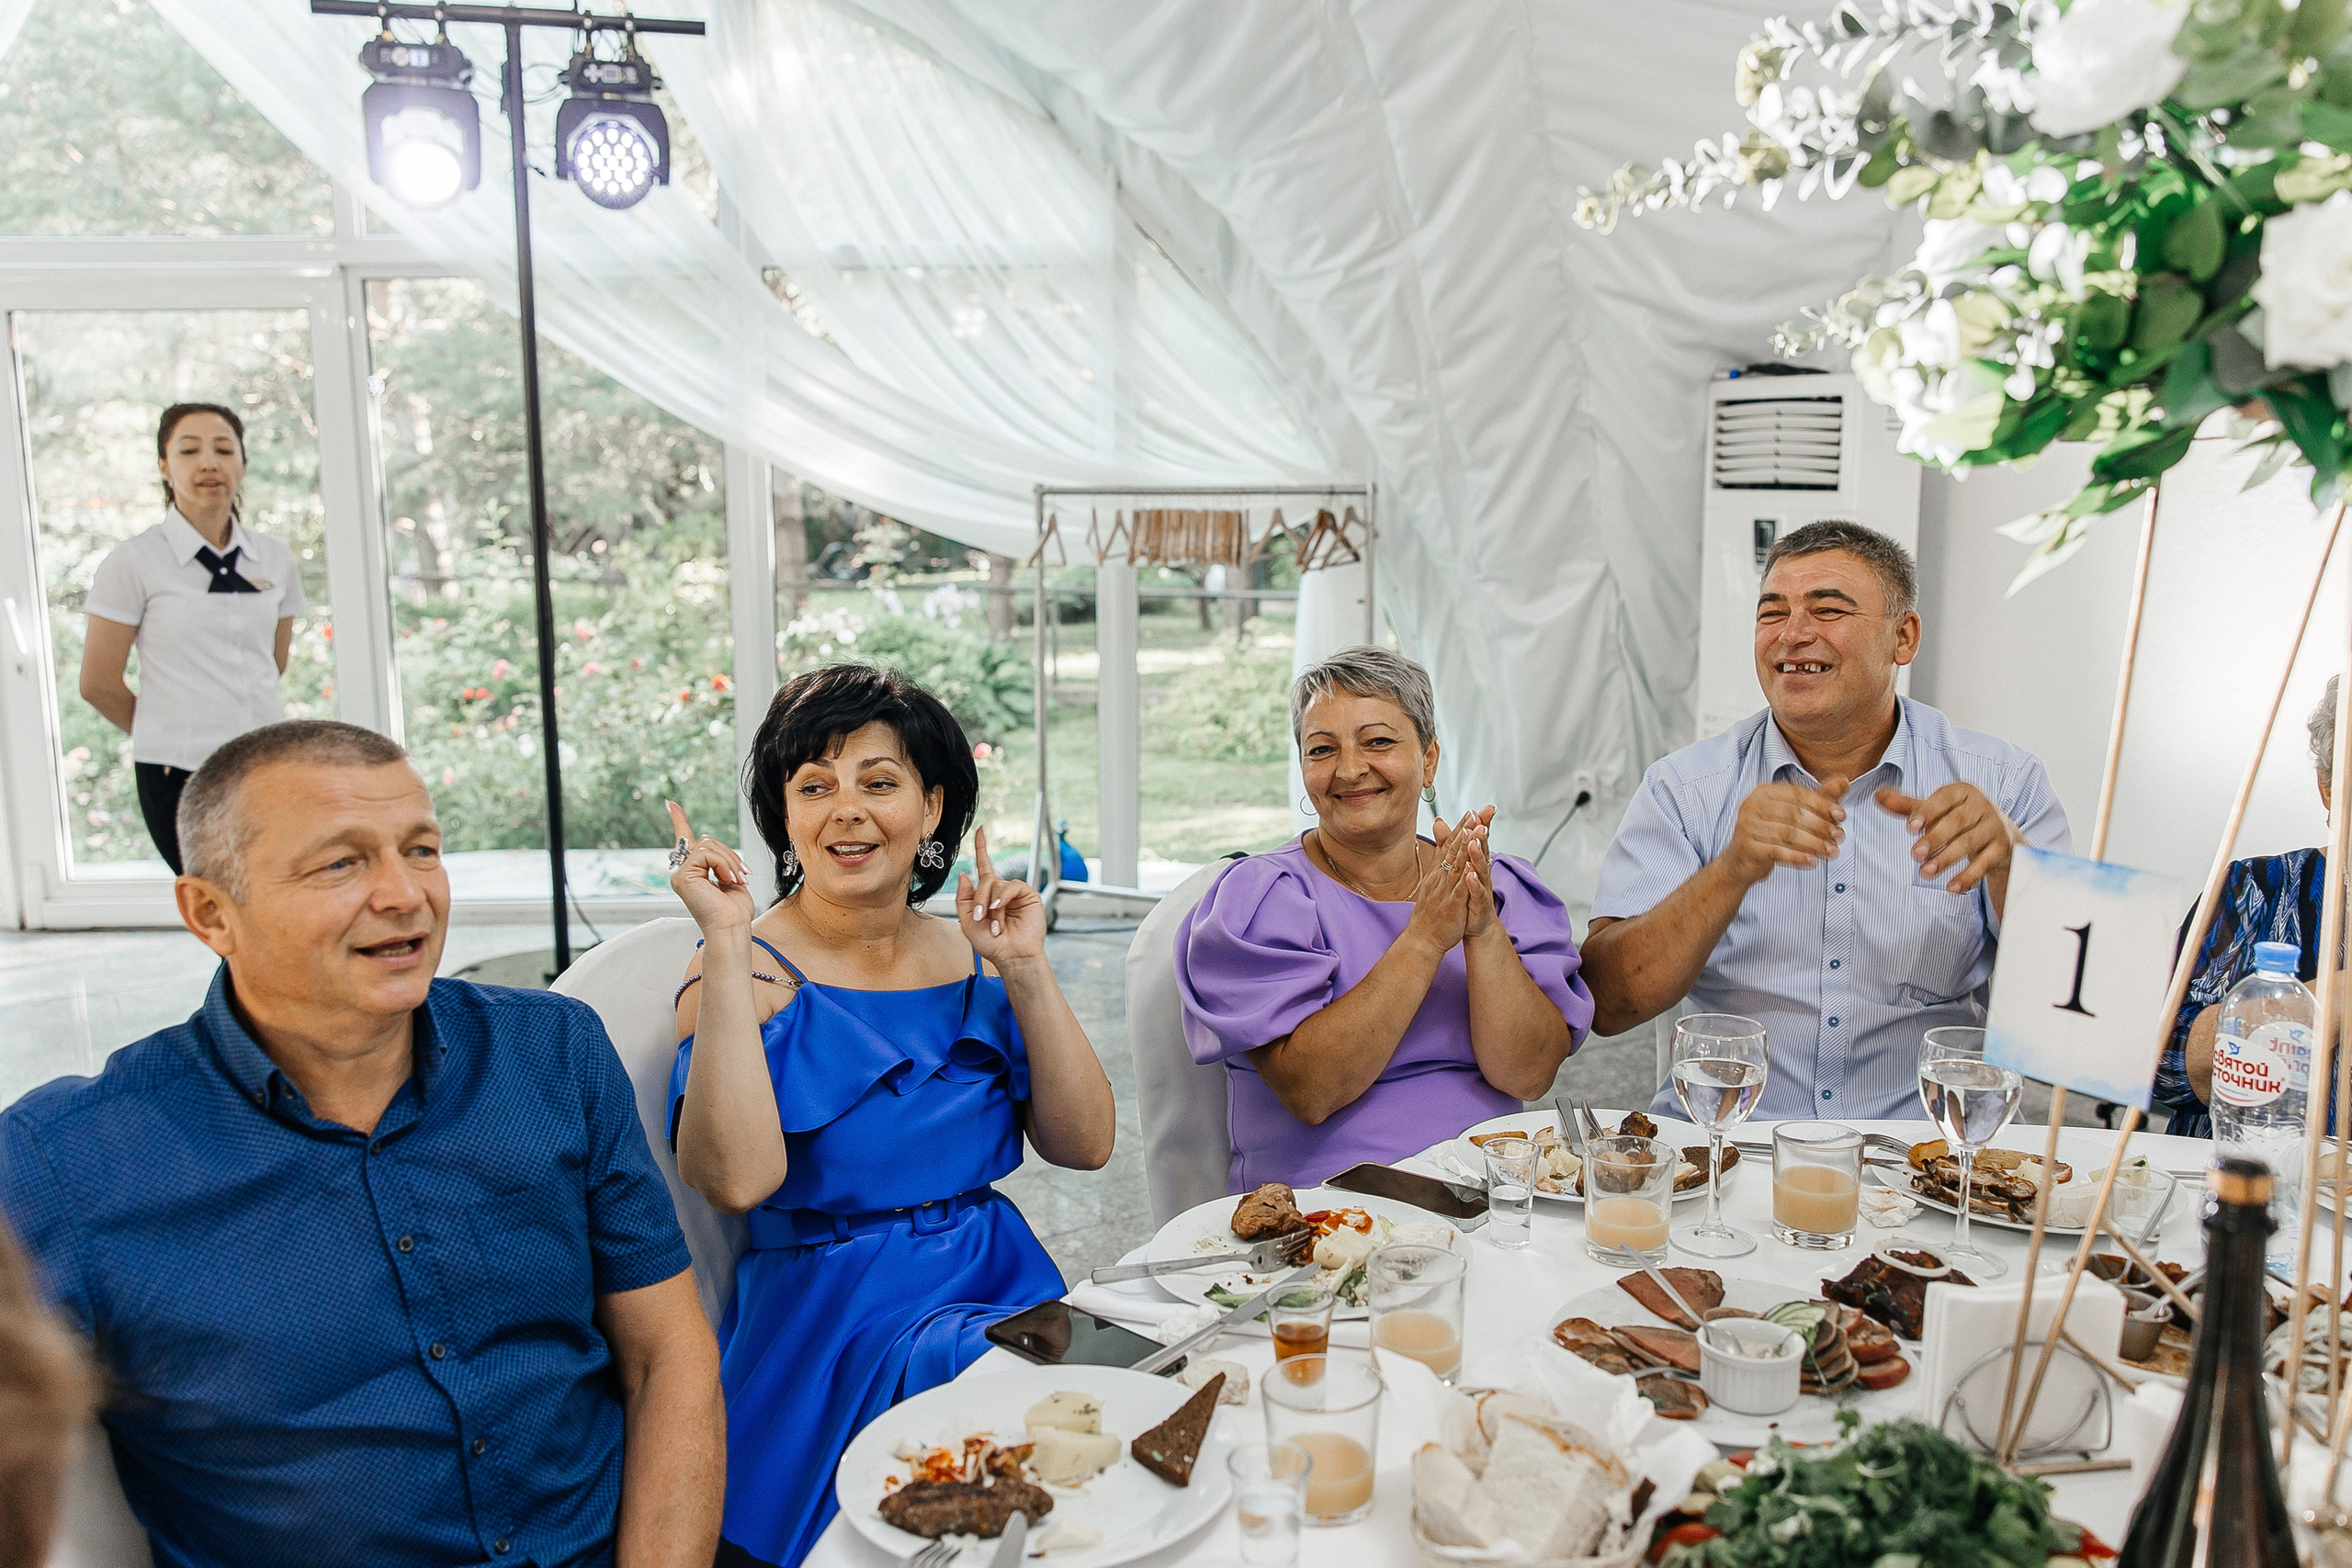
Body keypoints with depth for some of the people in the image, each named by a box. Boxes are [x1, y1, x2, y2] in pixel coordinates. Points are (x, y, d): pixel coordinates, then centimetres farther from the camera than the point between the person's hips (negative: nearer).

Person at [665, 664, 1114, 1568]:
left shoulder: (969, 960, 8)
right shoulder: (749, 973, -6)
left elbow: (1084, 1145, 1)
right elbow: (737, 1179, -25)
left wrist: (1025, 969, -7)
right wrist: (727, 946, -23)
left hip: (1005, 1291, 6)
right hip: (835, 1332, -5)